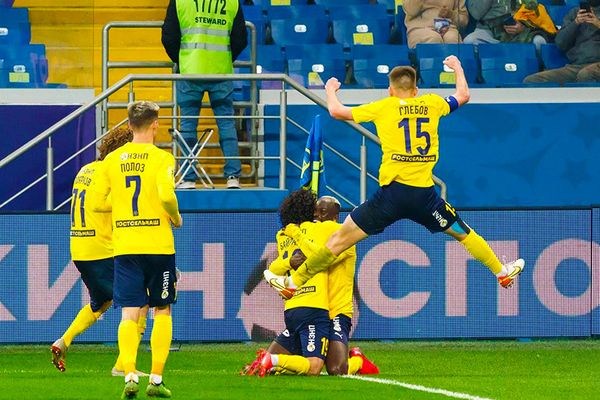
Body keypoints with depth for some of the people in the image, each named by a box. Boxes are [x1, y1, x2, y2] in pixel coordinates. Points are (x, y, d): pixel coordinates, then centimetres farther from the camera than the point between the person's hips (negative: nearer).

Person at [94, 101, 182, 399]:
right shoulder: (161, 158, -7)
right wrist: (175, 218, -2)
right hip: (158, 245, -2)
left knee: (129, 314, 1)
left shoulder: (113, 159, 5)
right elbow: (166, 194, -21)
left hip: (125, 247, 2)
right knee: (162, 311, 11)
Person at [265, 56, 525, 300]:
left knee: (341, 239, 4)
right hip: (424, 193, 2)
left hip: (393, 190, -2)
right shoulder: (432, 104, 11)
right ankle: (501, 272, 32)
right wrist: (458, 69, 49)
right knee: (463, 233, 24)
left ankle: (294, 282, 7)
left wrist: (330, 90, 31)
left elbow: (336, 111, 8)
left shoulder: (384, 107, 5)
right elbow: (463, 96, 30)